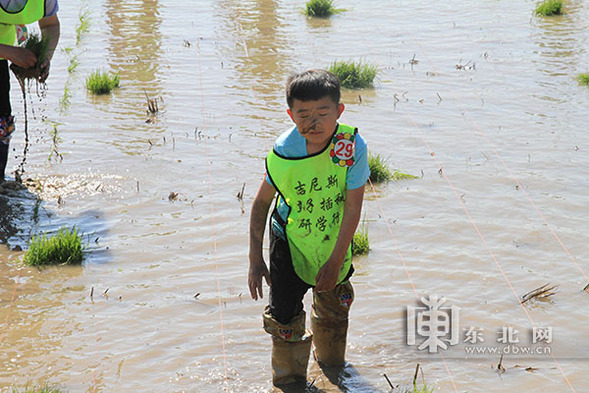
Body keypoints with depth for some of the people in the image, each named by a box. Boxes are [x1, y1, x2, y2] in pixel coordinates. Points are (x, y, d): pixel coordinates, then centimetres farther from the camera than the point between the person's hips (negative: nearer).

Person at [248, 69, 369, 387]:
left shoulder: (353, 146, -26)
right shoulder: (283, 152, -25)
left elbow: (352, 208, -19)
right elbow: (262, 202, -10)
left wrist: (336, 261, -16)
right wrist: (255, 259, -10)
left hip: (334, 240, 1)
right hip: (290, 240, -1)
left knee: (334, 307, 22)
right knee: (284, 315, -1)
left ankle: (331, 361, 52)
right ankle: (289, 378, 27)